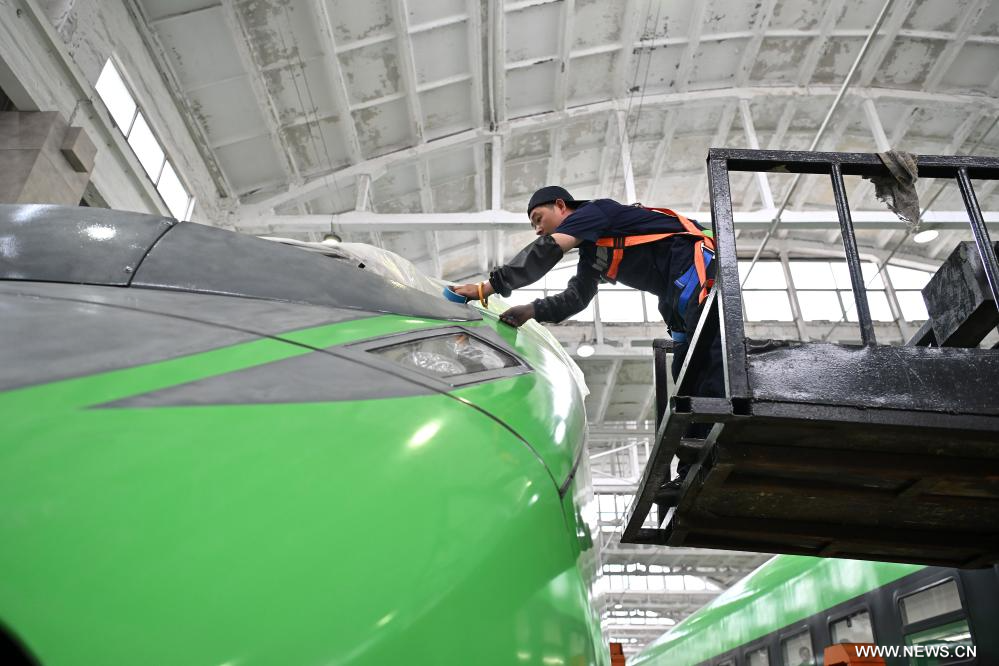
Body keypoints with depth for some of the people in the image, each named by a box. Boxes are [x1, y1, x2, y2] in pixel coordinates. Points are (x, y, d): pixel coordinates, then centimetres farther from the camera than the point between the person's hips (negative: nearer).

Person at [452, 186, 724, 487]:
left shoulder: (596, 210, -1)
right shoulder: (590, 253, 26)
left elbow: (546, 250, -15)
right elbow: (574, 298, 16)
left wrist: (487, 287, -18)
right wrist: (531, 310, -2)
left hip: (697, 270, -10)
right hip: (682, 297, 10)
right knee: (687, 375, 3)